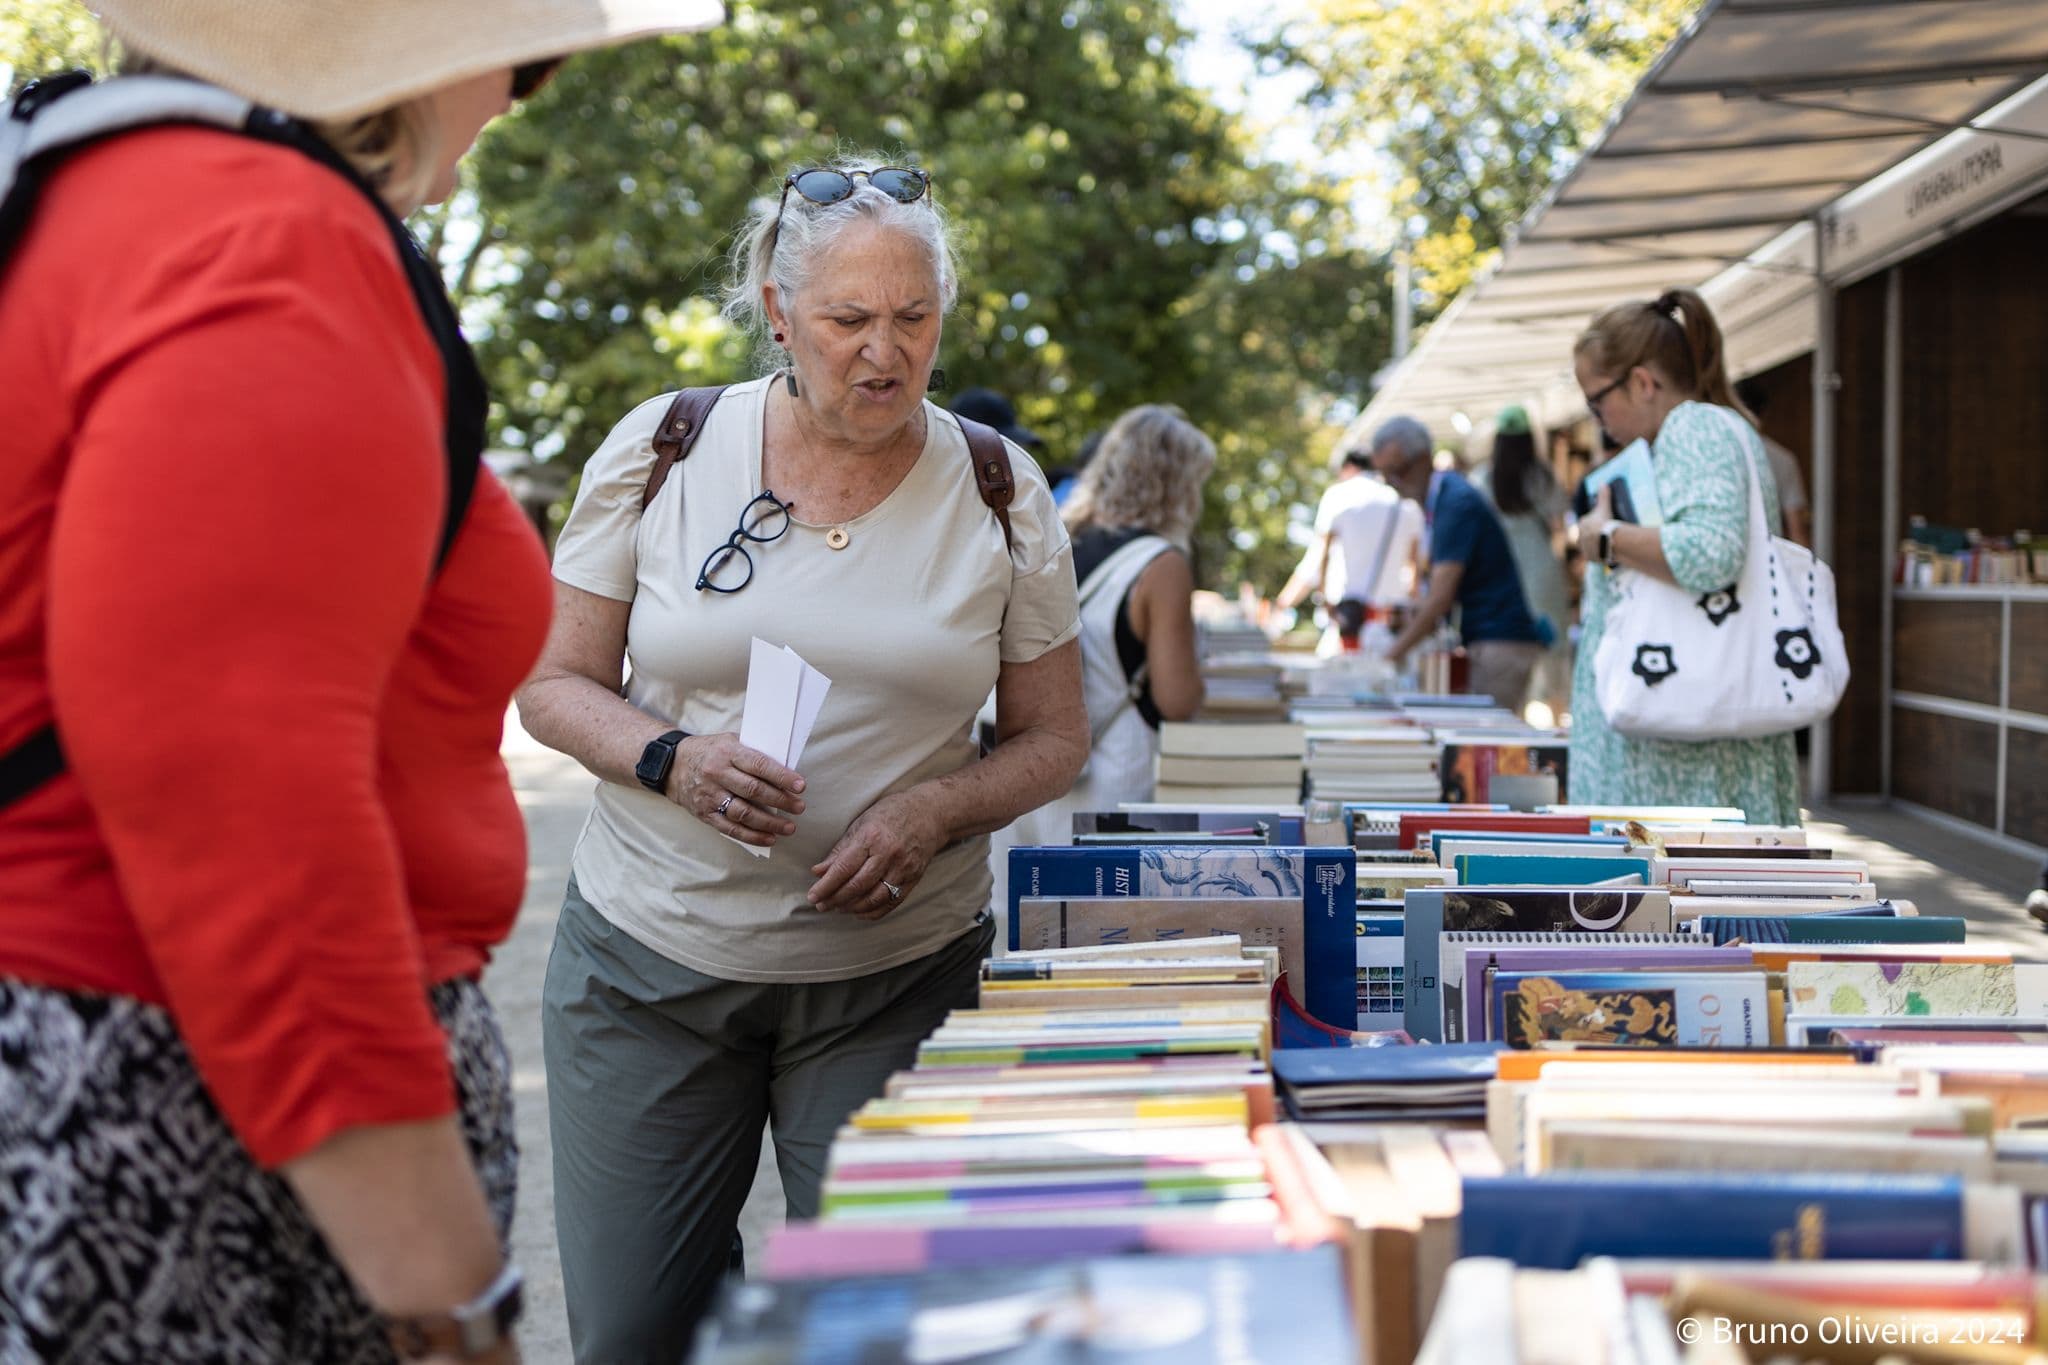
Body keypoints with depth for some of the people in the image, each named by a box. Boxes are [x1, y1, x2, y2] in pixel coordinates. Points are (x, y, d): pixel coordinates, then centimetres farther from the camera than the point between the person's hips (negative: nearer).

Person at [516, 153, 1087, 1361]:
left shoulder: (1000, 492, 2)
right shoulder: (661, 449, 0)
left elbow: (1054, 738, 6)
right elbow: (556, 684, 4)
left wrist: (934, 811, -13)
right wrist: (672, 759, -17)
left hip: (895, 975, 0)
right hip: (650, 956, 0)